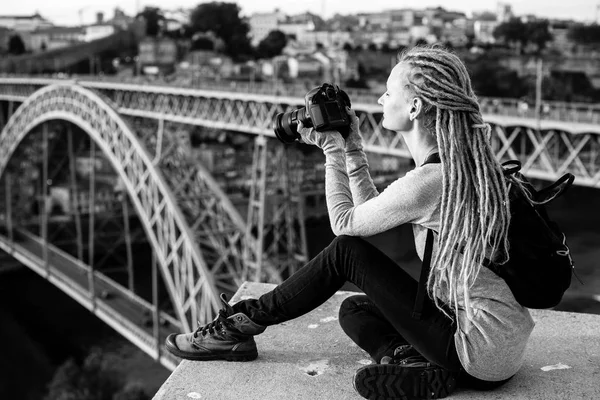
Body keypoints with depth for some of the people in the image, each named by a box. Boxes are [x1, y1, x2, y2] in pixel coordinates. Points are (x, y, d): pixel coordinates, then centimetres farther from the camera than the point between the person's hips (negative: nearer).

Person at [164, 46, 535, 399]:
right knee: (354, 309, 17)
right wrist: (351, 148, 10)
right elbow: (370, 211, 15)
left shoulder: (428, 181, -22)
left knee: (346, 251, -5)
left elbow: (345, 222, -5)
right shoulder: (460, 163, 7)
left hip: (483, 348, -9)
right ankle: (420, 368, -5)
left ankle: (242, 324, 5)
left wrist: (333, 151, 3)